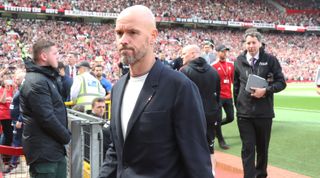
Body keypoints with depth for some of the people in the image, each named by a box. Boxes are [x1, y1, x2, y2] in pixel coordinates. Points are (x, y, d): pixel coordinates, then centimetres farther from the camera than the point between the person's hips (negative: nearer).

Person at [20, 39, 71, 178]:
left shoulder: (47, 77, 14)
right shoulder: (36, 82, -20)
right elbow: (47, 118, -23)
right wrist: (66, 136, -12)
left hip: (55, 148, 10)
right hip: (43, 151, -10)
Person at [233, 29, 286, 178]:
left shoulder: (270, 60, -2)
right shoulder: (239, 61, 4)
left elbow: (281, 83, -2)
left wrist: (266, 90, -17)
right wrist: (237, 104, 10)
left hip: (264, 113, 0)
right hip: (244, 113, 1)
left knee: (262, 148, 14)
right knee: (248, 148, -2)